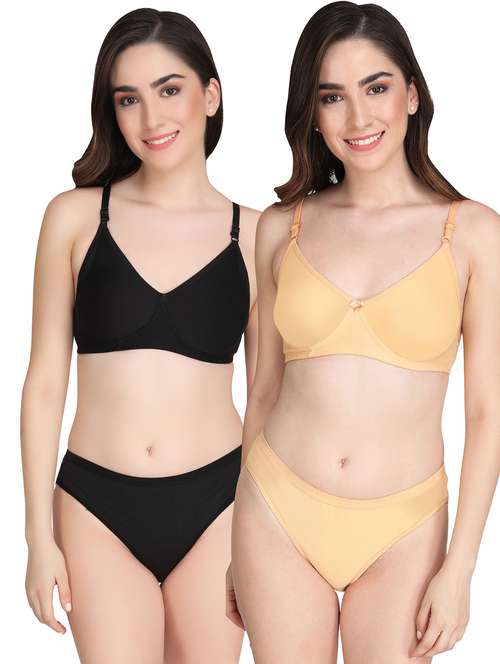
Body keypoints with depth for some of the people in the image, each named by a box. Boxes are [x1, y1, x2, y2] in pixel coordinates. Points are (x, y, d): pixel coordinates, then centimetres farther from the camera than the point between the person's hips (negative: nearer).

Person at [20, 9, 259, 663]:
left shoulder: (254, 235, -1)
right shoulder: (76, 217, -2)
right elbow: (45, 382, 1)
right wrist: (40, 535, 1)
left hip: (215, 505, 1)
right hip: (98, 509, 0)